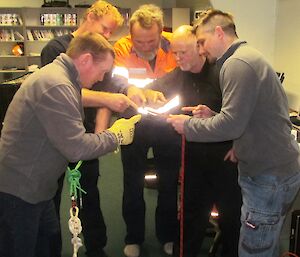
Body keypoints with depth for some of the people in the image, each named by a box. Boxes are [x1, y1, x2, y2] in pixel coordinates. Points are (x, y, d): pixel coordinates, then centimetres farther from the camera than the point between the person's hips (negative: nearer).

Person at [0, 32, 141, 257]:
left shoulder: (58, 75, 8)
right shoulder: (55, 86, -26)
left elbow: (69, 135, 12)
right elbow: (77, 147, -26)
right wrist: (116, 136, -12)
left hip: (34, 185, 10)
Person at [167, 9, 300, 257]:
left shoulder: (237, 63, -17)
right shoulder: (249, 56, 15)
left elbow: (230, 125, -24)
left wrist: (188, 125, -10)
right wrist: (212, 115, 9)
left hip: (269, 176, -10)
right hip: (278, 167, 10)